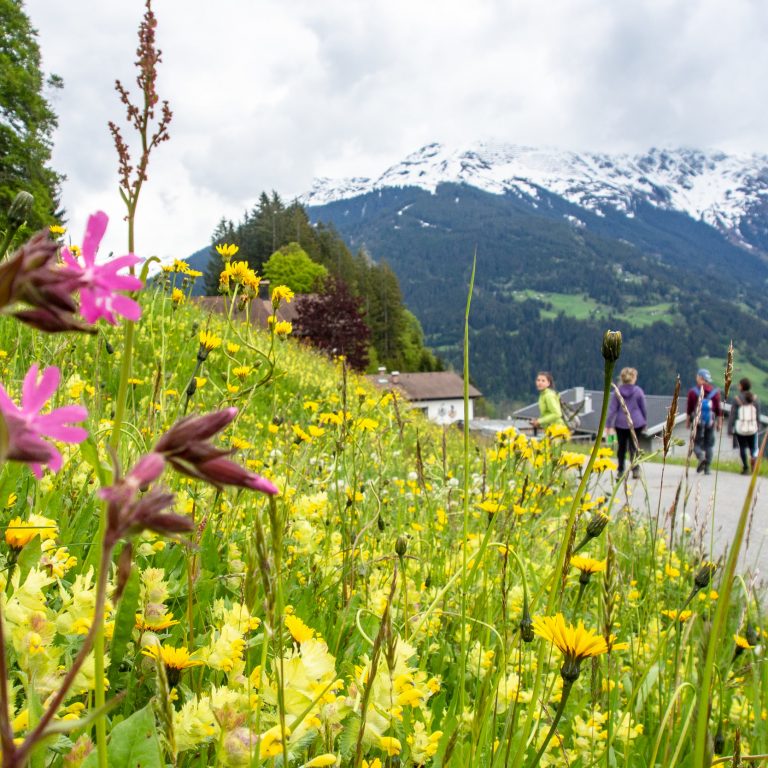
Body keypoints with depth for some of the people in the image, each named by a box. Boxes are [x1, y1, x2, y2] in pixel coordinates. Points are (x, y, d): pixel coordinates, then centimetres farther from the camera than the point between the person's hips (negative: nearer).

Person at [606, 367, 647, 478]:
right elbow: (643, 408, 2)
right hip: (635, 423, -1)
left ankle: (621, 471, 18)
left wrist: (609, 425, -3)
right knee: (634, 447, 4)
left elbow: (612, 409, -4)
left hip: (621, 423, 1)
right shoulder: (638, 391, -6)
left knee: (621, 447, 13)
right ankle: (635, 470, -9)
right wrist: (644, 421, 16)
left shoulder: (617, 392, -3)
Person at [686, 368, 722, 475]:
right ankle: (707, 468, 7)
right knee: (709, 445, 9)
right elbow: (718, 410, 3)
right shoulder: (715, 392, 2)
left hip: (697, 422, -2)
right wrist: (719, 423, 10)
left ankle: (701, 456, -22)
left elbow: (689, 409, -1)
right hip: (710, 422, 2)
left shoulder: (692, 392, -3)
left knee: (696, 443, 8)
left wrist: (687, 422, 7)